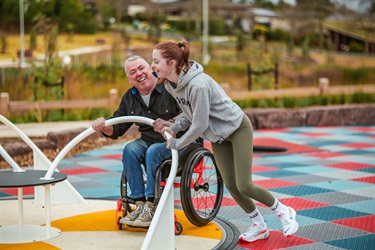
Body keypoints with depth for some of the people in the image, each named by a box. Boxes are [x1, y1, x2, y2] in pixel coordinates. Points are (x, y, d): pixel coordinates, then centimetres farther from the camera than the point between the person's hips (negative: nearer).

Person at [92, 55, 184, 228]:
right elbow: (116, 130, 8)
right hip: (148, 141, 6)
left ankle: (151, 206, -24)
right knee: (130, 150, -22)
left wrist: (171, 123, -35)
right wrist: (104, 127, -14)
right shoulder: (129, 98, 7)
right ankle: (139, 204, -20)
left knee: (153, 152, -32)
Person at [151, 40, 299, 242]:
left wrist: (178, 144, -16)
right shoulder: (170, 84, -8)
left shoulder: (197, 84, -35)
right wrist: (175, 127, -12)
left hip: (237, 128, -8)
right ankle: (259, 226, 22)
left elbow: (200, 125, -30)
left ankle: (283, 212, 15)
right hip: (218, 135, 8)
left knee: (244, 185, -9)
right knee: (231, 185, 5)